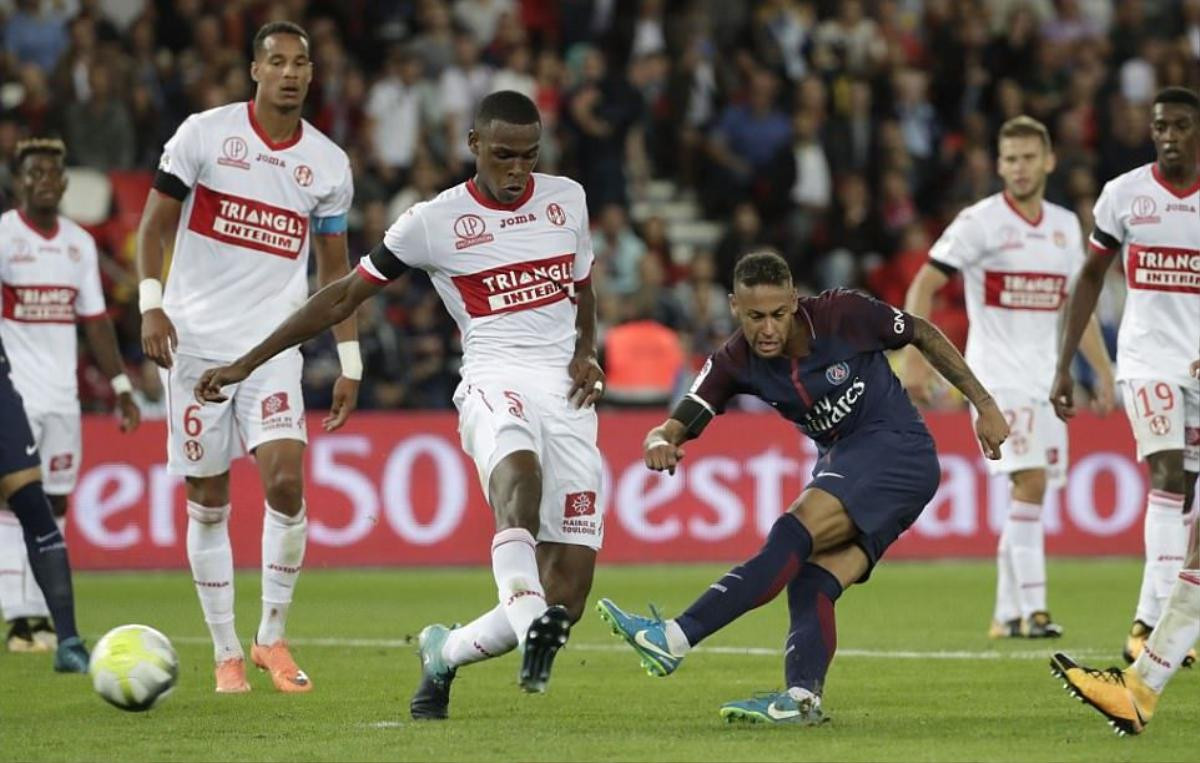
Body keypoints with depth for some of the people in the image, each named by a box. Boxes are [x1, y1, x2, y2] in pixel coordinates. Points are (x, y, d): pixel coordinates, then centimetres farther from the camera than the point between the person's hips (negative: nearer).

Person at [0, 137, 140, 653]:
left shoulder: (80, 243, 11)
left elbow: (95, 320, 15)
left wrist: (121, 387, 12)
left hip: (63, 394, 5)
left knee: (54, 506, 5)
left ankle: (42, 616, 10)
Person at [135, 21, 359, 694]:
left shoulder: (329, 164, 6)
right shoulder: (205, 133, -1)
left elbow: (336, 267, 12)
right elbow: (156, 221, 2)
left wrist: (350, 363, 8)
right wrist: (151, 303, -11)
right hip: (196, 338, -1)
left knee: (286, 481, -17)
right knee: (208, 503, 2)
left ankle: (274, 637, 0)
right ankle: (226, 652, 13)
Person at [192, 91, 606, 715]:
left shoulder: (566, 198, 14)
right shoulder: (433, 222, 3)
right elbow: (342, 298, 9)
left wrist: (586, 354, 8)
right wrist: (245, 364, 8)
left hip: (566, 391, 4)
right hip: (494, 379, -4)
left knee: (566, 598, -8)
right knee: (518, 470, -43)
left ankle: (443, 653, 16)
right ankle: (530, 625, -61)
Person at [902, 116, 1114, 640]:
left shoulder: (1065, 225, 10)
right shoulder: (979, 222, -7)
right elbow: (923, 286, -7)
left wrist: (1103, 372, 15)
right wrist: (916, 359, -15)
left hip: (1047, 377, 6)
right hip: (998, 375, -6)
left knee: (1031, 492, 6)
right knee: (1030, 482, -18)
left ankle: (1008, 614, 14)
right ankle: (1032, 610, -19)